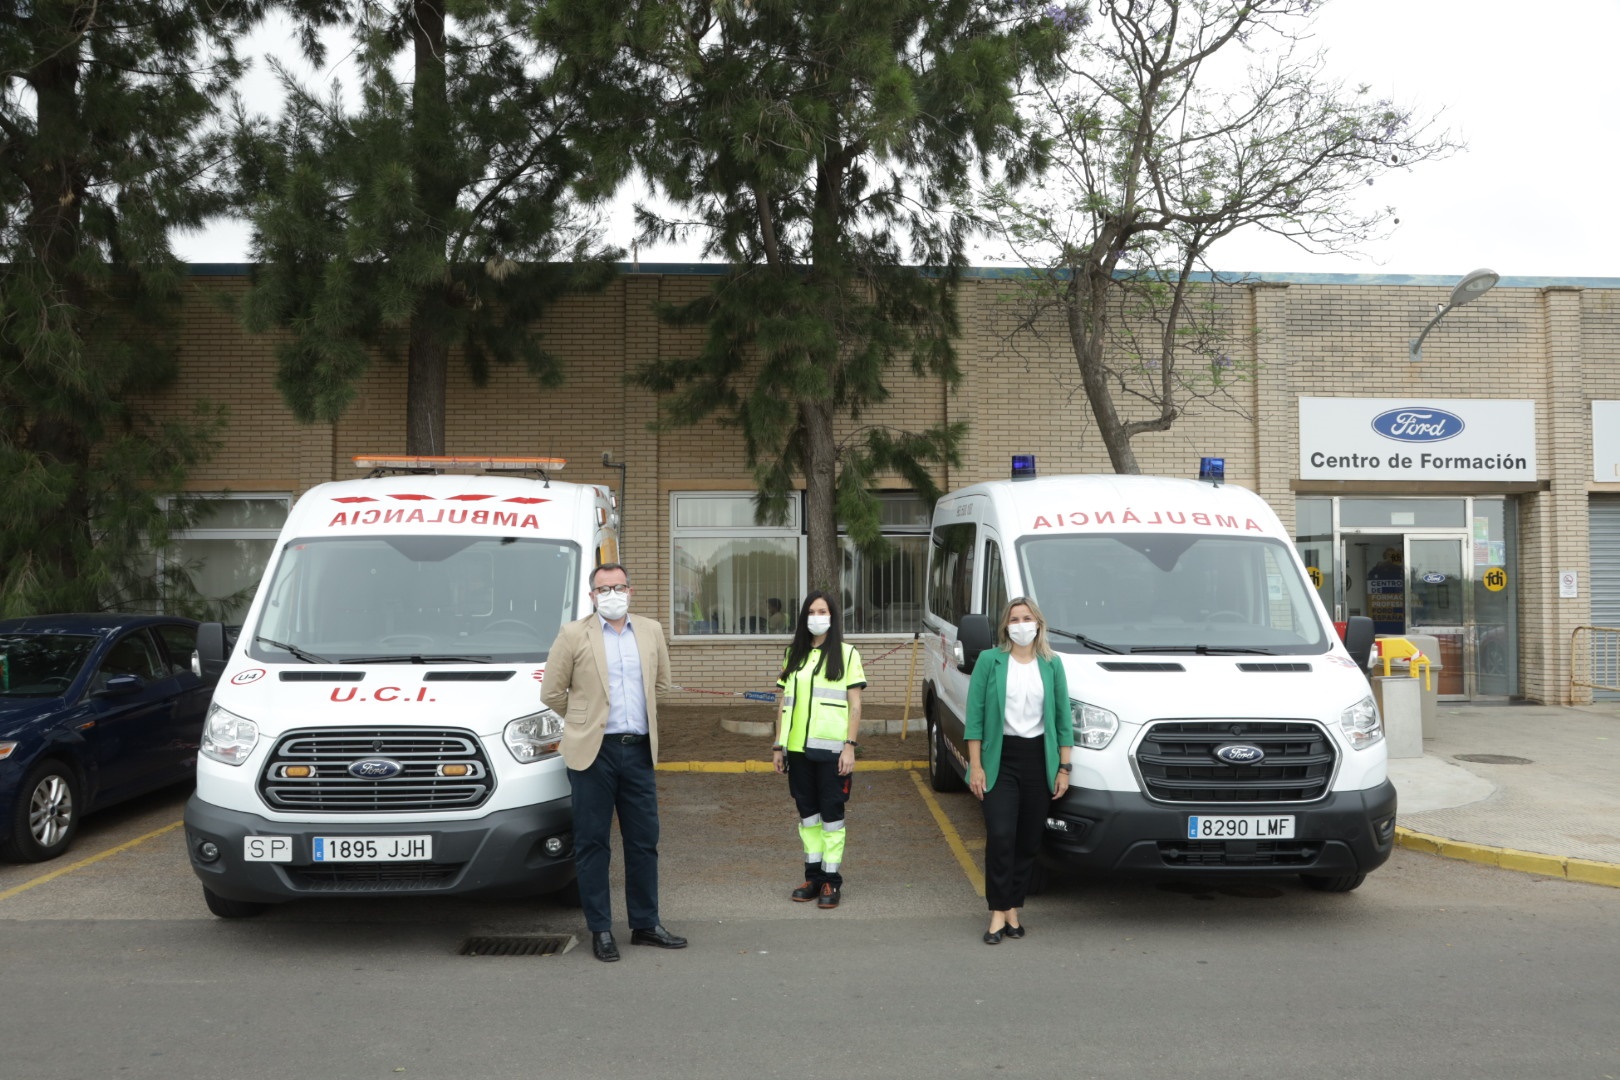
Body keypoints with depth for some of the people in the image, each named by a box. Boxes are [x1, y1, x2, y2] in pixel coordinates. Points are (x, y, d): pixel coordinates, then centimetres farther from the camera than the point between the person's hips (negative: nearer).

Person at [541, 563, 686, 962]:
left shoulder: (651, 631, 9)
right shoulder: (573, 635, -3)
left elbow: (662, 683, 22)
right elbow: (551, 693, 1)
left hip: (639, 750, 4)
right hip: (594, 751, -3)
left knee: (644, 841, 9)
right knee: (593, 843, 3)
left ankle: (645, 924, 21)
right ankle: (600, 930, 13)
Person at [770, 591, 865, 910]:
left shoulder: (846, 654, 1)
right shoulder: (794, 655, 13)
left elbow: (855, 705, -3)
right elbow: (785, 704, 14)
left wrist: (850, 746, -11)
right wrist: (778, 745, 10)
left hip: (830, 748, -4)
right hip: (798, 747, 4)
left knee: (831, 813, 0)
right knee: (807, 812, 10)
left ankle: (832, 880, 7)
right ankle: (813, 875, 19)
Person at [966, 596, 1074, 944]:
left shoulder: (1052, 665, 6)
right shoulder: (990, 661, -1)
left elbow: (1063, 719, 8)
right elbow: (975, 716, -2)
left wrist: (1063, 768, 3)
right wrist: (975, 766, -7)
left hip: (1039, 759, 3)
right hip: (1000, 759, -3)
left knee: (1029, 841, 6)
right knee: (1000, 836, -11)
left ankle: (1013, 907, 18)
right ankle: (998, 912, -2)